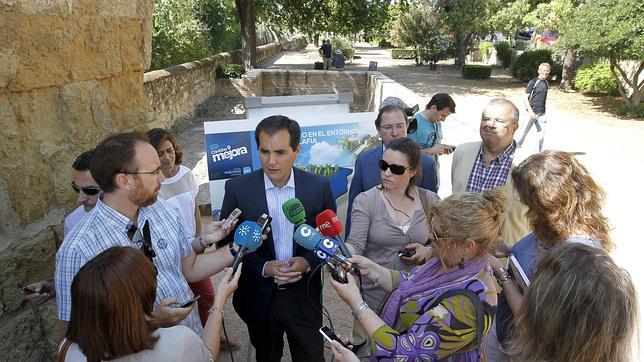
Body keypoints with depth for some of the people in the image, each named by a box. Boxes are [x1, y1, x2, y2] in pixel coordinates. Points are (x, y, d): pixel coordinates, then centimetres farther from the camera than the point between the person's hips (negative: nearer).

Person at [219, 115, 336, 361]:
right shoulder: (237, 188, -12)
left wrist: (308, 262, -18)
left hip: (304, 297, 0)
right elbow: (227, 243, -4)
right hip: (258, 297, 1)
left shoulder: (319, 186, -10)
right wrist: (263, 267, -19)